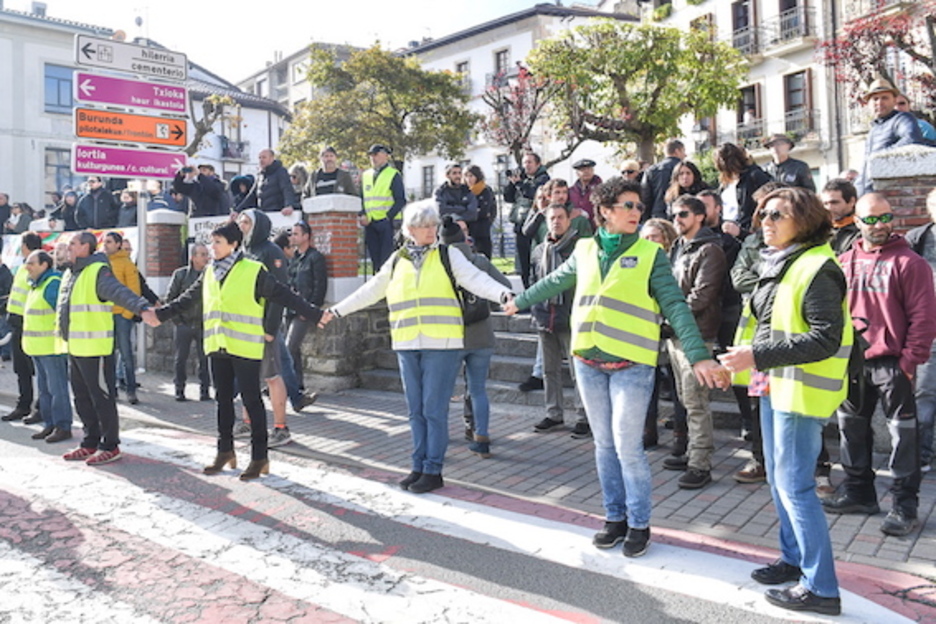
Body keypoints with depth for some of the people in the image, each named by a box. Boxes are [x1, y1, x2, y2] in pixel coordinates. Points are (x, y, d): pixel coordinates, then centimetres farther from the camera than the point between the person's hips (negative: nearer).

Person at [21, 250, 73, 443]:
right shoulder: (36, 285, 17)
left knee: (57, 388, -5)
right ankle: (50, 425, 22)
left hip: (52, 346, -10)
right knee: (44, 389, 14)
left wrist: (61, 339, -20)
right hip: (38, 347, 10)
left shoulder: (53, 284, -15)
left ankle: (63, 427, 1)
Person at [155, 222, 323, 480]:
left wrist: (315, 314, -17)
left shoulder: (254, 271, -8)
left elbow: (284, 296, -10)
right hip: (217, 347, 6)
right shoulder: (209, 272, 12)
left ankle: (260, 456, 8)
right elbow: (187, 299, 22)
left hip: (245, 348, -6)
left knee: (251, 399, -1)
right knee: (223, 399, 14)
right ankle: (225, 450, 27)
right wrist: (159, 314, 22)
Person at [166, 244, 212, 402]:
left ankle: (205, 390, 11)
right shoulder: (180, 274, -2)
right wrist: (176, 319, 0)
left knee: (205, 359, 2)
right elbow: (169, 298, 4)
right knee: (180, 359, 6)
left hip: (204, 325, 0)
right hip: (184, 325, 0)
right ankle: (179, 390, 17)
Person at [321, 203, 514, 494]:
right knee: (416, 411, 10)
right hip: (407, 346, 4)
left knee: (434, 410, -2)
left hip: (441, 345, -4)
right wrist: (336, 310, 23)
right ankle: (419, 466, 21)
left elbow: (476, 279, -8)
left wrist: (503, 294, -26)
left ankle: (433, 471, 9)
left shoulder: (448, 255, 3)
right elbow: (370, 291, 20)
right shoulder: (397, 261, 13)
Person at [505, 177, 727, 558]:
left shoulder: (650, 254, -3)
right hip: (588, 363, 4)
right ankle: (614, 517, 28)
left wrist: (699, 355, -20)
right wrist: (520, 301, 35)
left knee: (627, 447, -2)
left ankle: (639, 524, 18)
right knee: (604, 444, 12)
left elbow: (675, 307, -10)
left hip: (631, 365, -4)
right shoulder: (585, 251, 7)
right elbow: (555, 282, 24)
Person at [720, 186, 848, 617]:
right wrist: (750, 358, 16)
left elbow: (825, 339, -23)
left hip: (800, 391, -9)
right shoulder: (778, 263, 13)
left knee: (794, 486, -4)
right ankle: (794, 558, 33)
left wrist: (759, 356, -25)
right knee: (778, 480, 17)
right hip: (773, 385, 10)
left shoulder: (817, 268, -16)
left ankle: (821, 588, 8)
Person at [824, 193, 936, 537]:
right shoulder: (844, 262, 8)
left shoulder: (908, 263, -7)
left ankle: (905, 505, 15)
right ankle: (858, 492, 31)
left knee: (903, 433, 3)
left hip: (891, 363, -5)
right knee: (852, 428, 15)